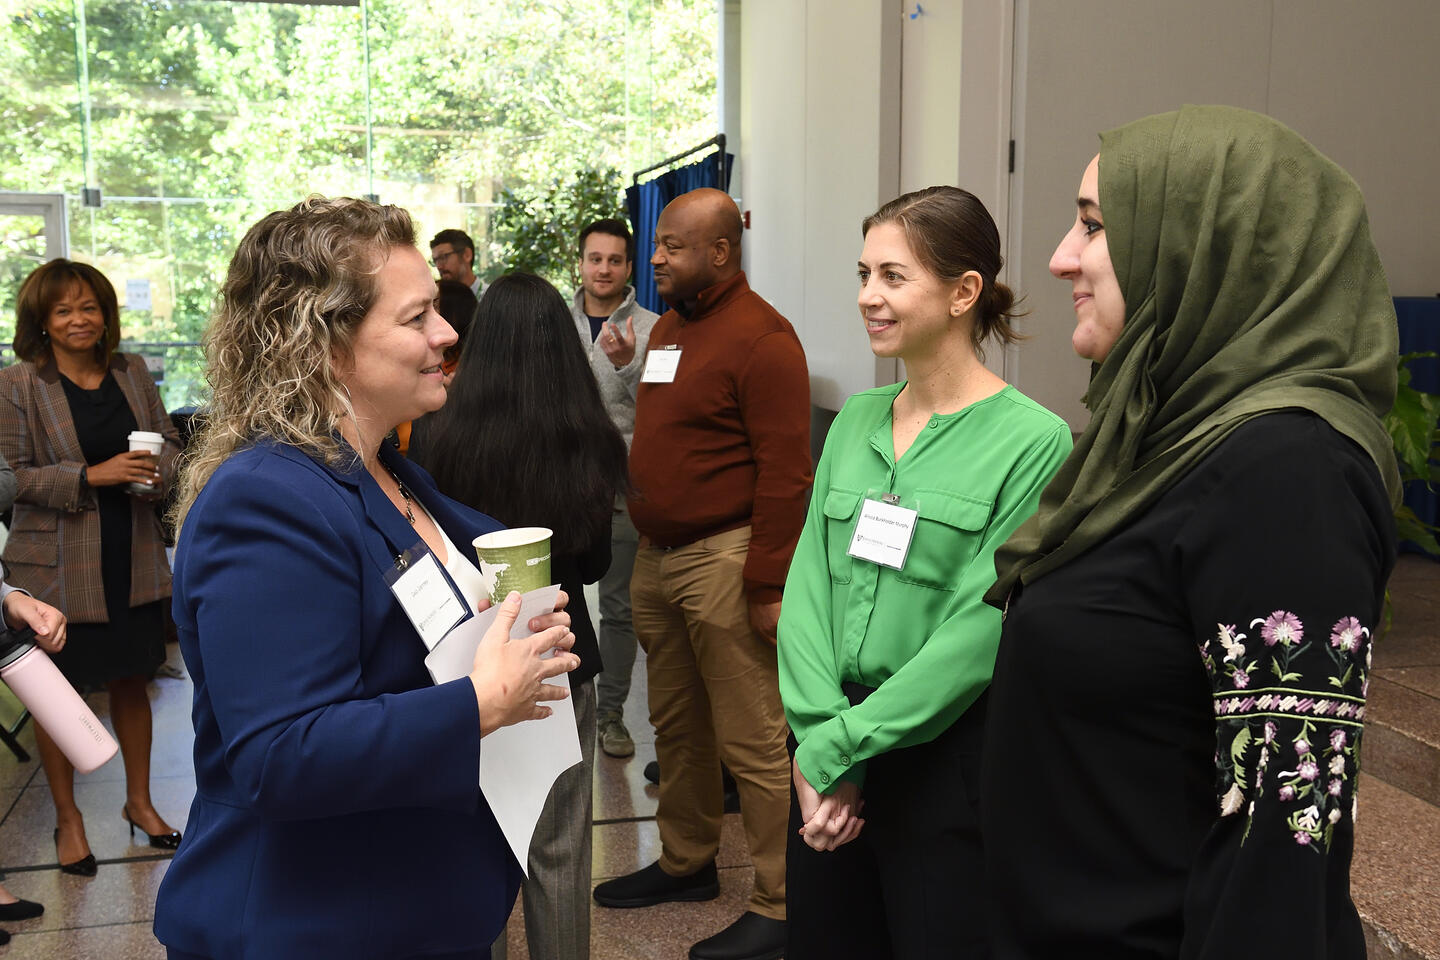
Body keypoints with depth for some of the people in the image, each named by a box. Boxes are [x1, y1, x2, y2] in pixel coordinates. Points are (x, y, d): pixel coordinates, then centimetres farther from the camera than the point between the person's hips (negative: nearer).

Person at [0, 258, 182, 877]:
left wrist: (158, 472, -9)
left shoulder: (131, 373, 5)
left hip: (133, 556, 4)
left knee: (131, 680, 15)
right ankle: (67, 817, 25)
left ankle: (139, 801, 32)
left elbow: (169, 443, 13)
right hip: (58, 562, -4)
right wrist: (91, 477, -21)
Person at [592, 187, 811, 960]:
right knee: (676, 724, 19)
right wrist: (641, 532, 17)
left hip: (722, 558, -9)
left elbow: (785, 470, -18)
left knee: (751, 742, -2)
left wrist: (767, 585, -19)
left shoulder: (760, 337, -13)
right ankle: (686, 862, 36)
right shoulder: (669, 326, 15)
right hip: (657, 555, 9)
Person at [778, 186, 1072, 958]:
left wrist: (838, 748, -16)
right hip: (827, 756, 5)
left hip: (945, 758, -5)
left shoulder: (1031, 442, -13)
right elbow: (807, 583, 1)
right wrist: (815, 730, -13)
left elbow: (979, 632, -17)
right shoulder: (855, 420, 5)